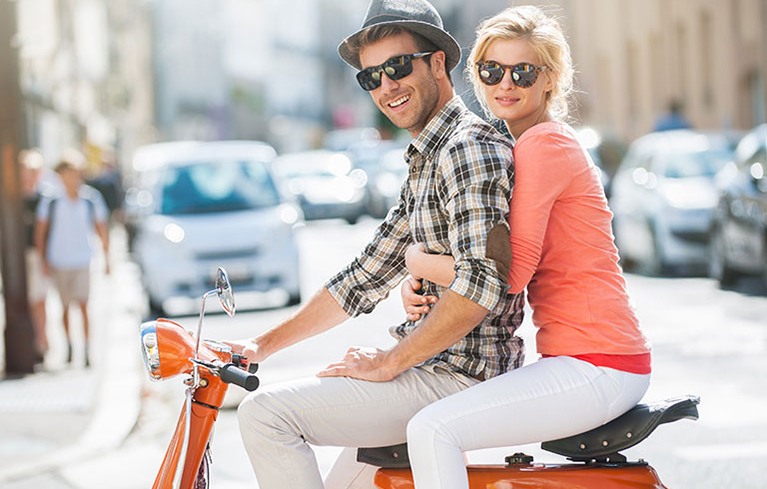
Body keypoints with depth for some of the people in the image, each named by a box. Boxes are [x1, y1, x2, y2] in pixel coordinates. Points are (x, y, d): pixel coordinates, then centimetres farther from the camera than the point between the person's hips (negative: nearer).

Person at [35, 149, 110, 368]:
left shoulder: (92, 198, -3)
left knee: (83, 305, -11)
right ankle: (69, 345, 26)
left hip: (82, 260, -1)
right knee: (64, 307, 10)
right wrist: (43, 259, -4)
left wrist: (107, 259, 7)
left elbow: (102, 230, 6)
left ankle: (87, 350, -9)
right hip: (57, 261, 1)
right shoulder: (51, 199, -5)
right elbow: (40, 231, 2)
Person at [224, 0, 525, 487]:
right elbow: (367, 277, 21)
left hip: (459, 378, -11)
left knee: (266, 413, -16)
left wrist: (389, 363, -18)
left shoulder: (469, 147, -14)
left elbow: (483, 283, -25)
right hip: (440, 369, 11)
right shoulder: (426, 162, 19)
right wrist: (264, 344, 18)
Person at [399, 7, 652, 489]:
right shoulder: (532, 143, 19)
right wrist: (417, 287, 0)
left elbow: (512, 271, -20)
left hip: (598, 367, -11)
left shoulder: (545, 143, -13)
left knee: (432, 431, -20)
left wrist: (419, 261, -7)